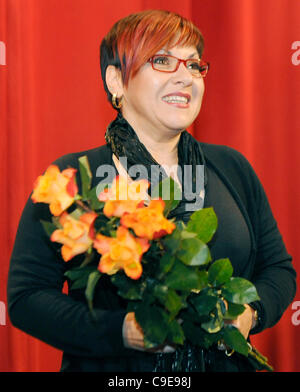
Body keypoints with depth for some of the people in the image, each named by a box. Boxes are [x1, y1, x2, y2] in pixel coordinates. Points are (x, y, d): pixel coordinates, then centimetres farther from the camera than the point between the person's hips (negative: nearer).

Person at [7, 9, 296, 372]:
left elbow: (278, 268, 7)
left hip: (225, 362, 4)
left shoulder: (232, 168, 2)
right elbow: (26, 295, -14)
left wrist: (250, 311, -14)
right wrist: (122, 332, -26)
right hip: (113, 370, -3)